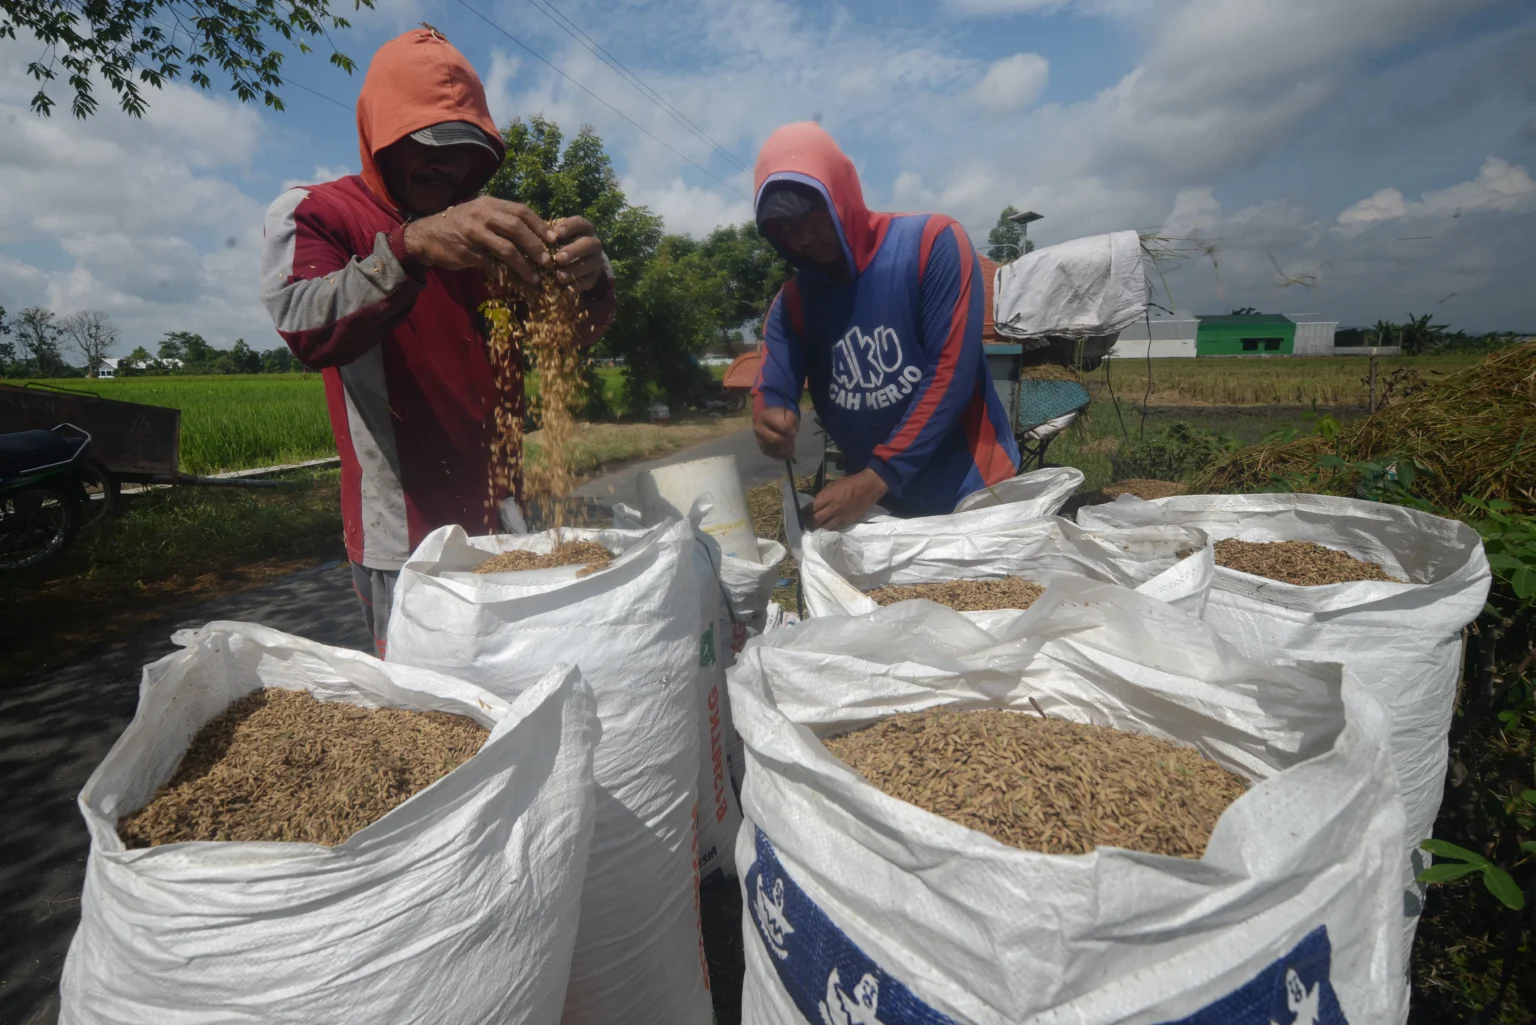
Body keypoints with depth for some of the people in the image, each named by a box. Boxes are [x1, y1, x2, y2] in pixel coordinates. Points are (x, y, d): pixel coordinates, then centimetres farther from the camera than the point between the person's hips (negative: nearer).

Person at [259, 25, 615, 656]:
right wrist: (411, 246, -36)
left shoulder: (482, 228, 14)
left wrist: (584, 281, -20)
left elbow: (569, 336, 3)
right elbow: (305, 329, -20)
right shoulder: (311, 213, 0)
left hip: (503, 524, 5)